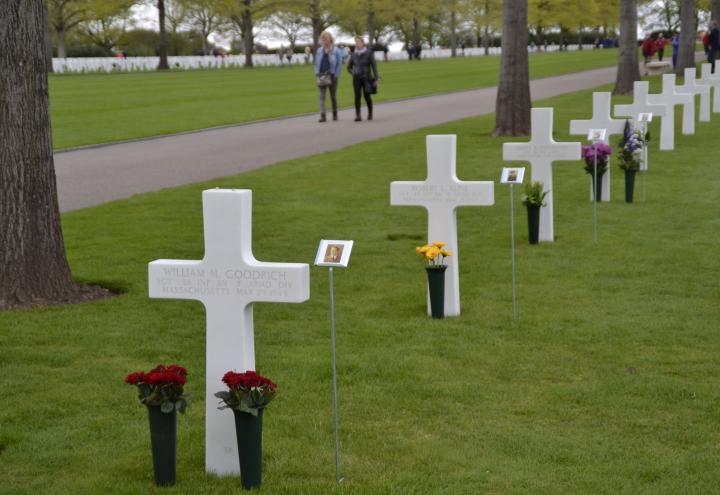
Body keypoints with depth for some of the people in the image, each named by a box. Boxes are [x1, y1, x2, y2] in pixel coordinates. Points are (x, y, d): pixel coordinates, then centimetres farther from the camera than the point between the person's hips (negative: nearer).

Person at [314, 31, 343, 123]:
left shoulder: (335, 50, -2)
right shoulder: (319, 51, 8)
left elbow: (339, 64, -3)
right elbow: (316, 63, 14)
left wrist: (336, 75, -11)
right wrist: (317, 74, 1)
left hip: (332, 76, -2)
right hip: (321, 76, 2)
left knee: (333, 96, 10)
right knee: (322, 96, -9)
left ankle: (335, 114, 24)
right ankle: (323, 116, -16)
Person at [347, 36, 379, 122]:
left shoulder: (369, 53, -4)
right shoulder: (353, 54, 6)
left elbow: (374, 66, -4)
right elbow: (349, 67, 20)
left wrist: (376, 79, -8)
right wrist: (353, 73, 4)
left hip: (366, 78, -2)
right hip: (356, 79, 2)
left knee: (367, 96, 2)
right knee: (357, 96, -9)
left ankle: (370, 113, 25)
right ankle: (358, 115, -11)